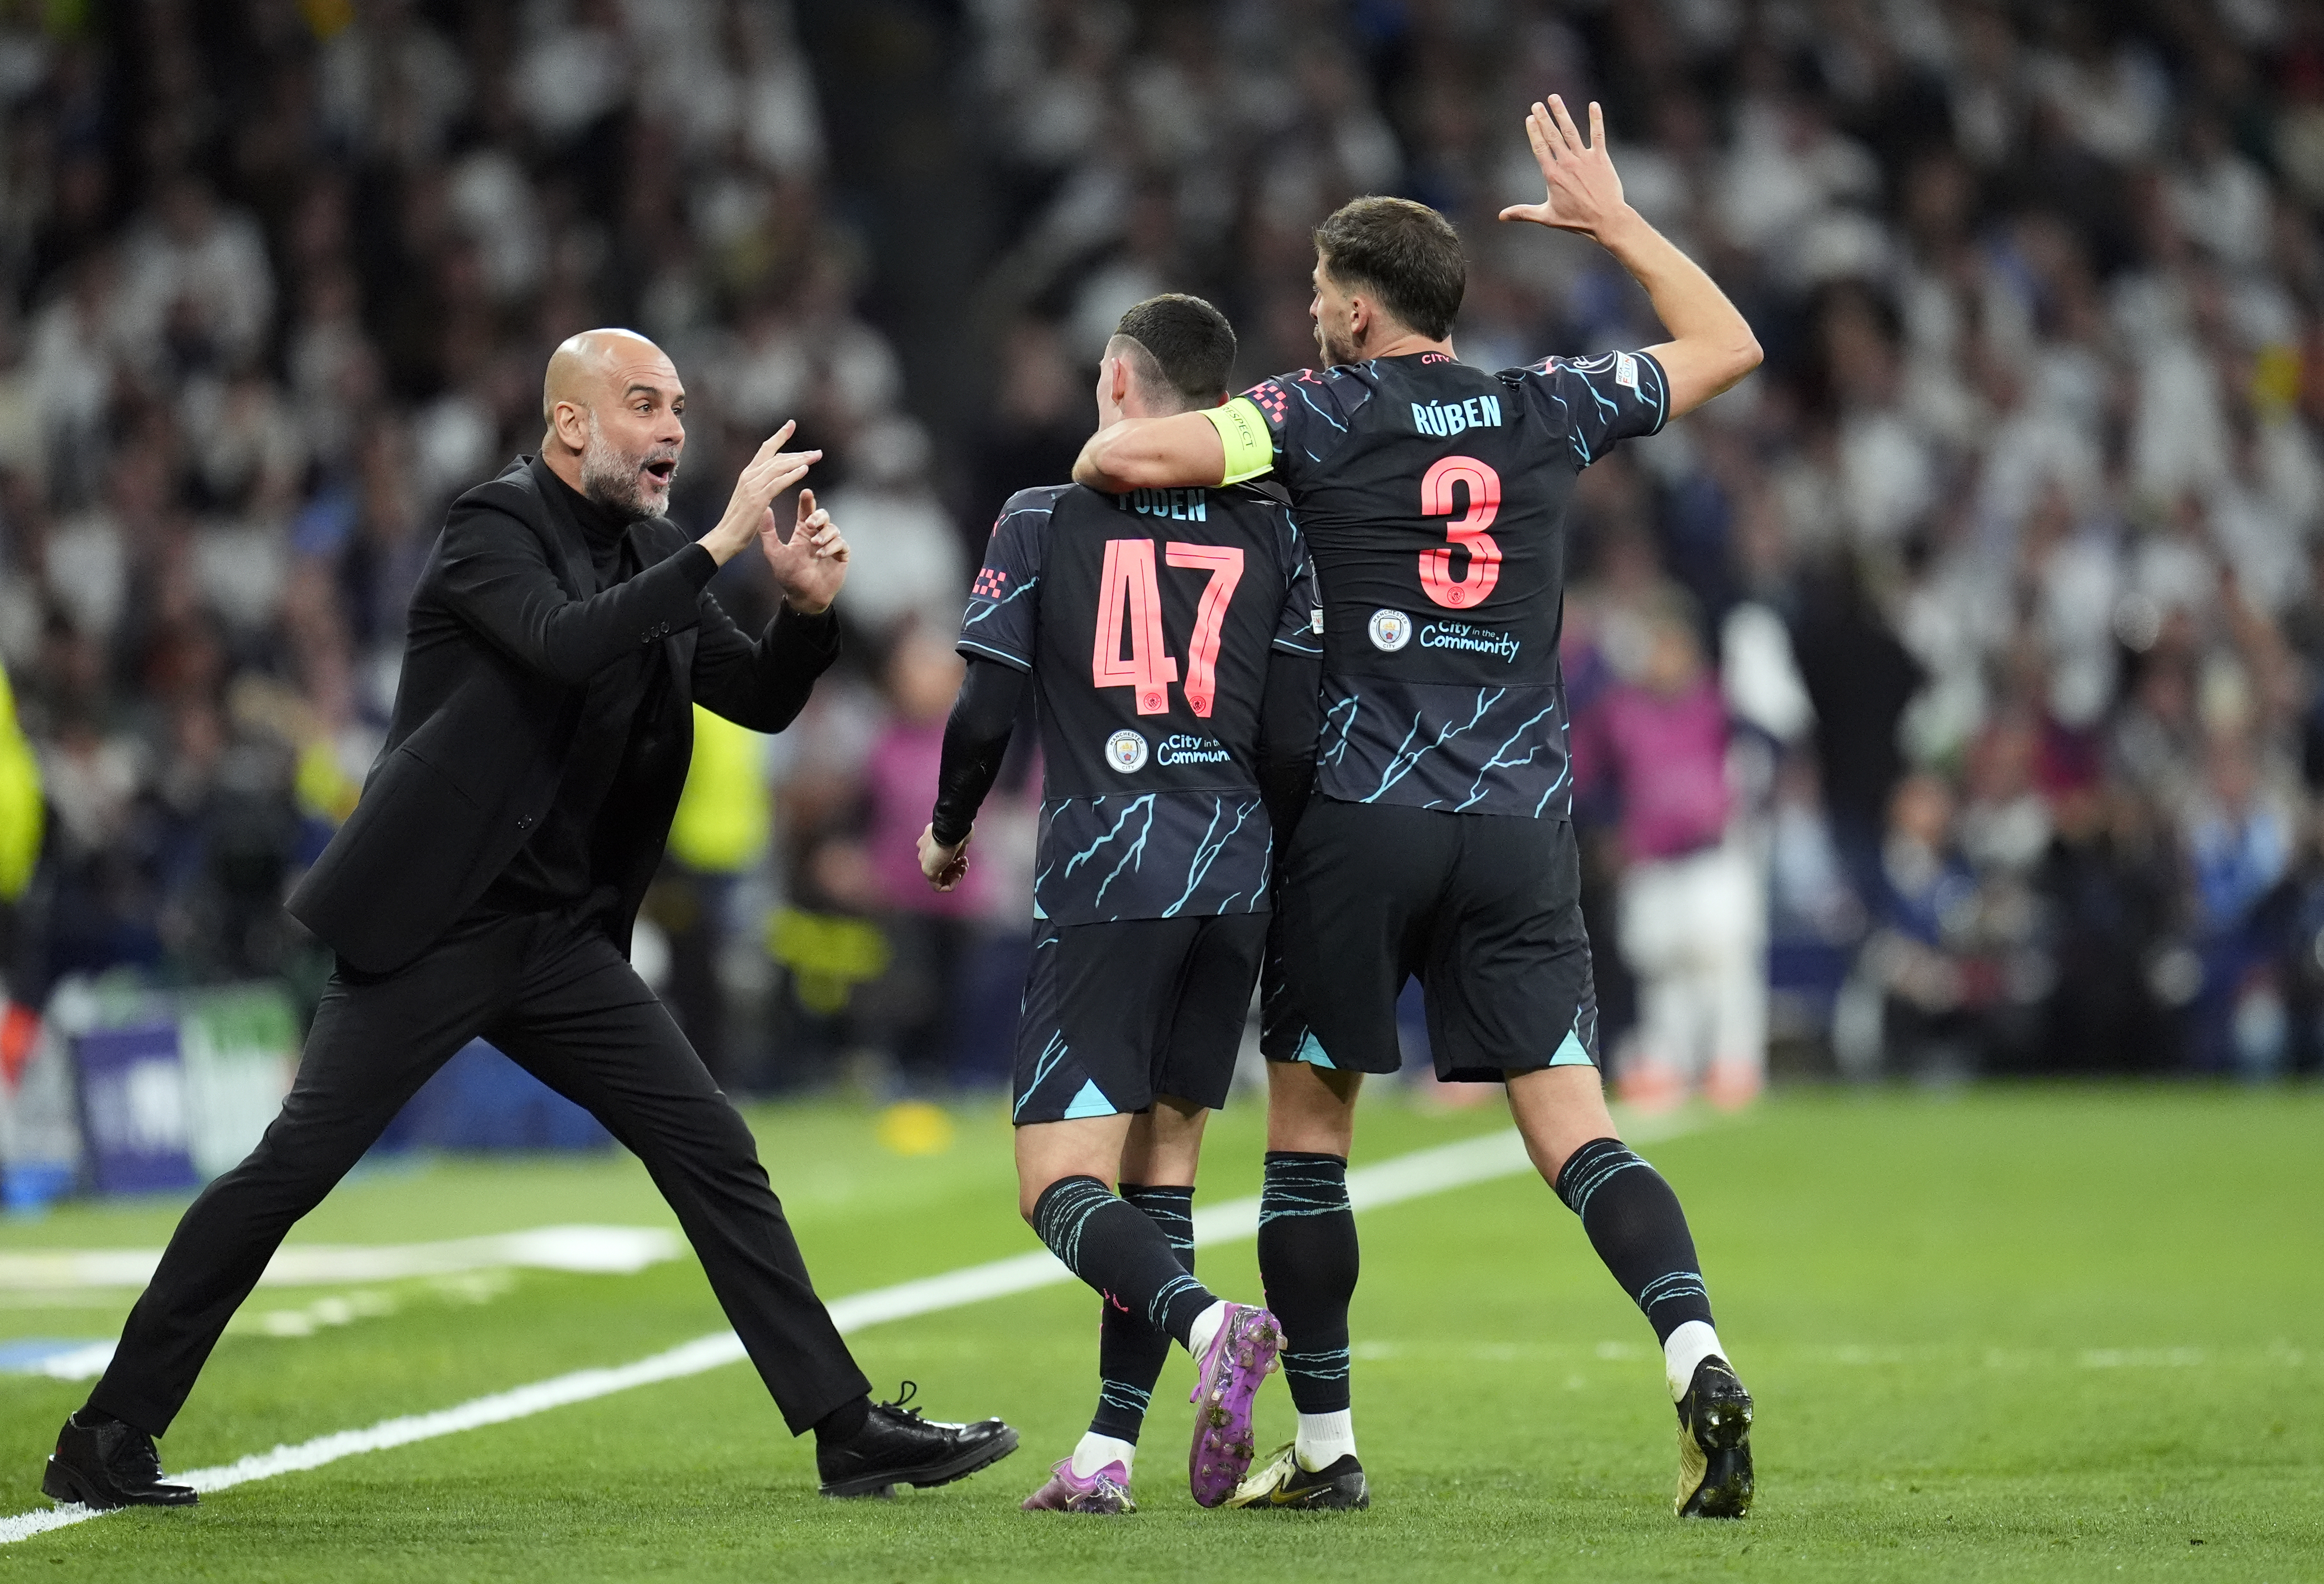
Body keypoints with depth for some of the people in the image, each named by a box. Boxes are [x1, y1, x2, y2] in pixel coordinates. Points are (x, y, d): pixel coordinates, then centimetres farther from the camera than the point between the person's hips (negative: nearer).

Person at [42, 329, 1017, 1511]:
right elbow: (569, 644, -30)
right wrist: (723, 542, -31)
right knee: (291, 1169, -8)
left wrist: (807, 605, -7)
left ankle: (846, 1427, 3)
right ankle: (108, 1440, 0)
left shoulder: (648, 554, 11)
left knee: (715, 1158, 1)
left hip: (563, 936, 7)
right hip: (435, 923, -7)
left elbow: (764, 701, 13)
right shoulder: (493, 530, -11)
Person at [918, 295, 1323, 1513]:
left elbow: (982, 716, -1)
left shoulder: (1043, 521, 0)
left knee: (1062, 1190, -6)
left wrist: (947, 831, 18)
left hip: (1100, 886, -4)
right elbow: (1296, 739, 3)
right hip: (1233, 885, 4)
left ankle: (1207, 1326, -34)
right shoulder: (1271, 534, 7)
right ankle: (1108, 1454, 9)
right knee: (1161, 1166, 14)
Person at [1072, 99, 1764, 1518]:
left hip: (1364, 817, -3)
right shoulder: (1546, 409, 8)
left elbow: (1128, 454, -14)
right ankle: (1697, 1356, -24)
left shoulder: (1322, 415, -2)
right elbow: (1728, 345, 23)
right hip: (1523, 827, 3)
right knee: (1576, 1133, -2)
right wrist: (1612, 217, 31)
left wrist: (1090, 462, 10)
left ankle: (1325, 1442, 13)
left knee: (1308, 1128, 11)